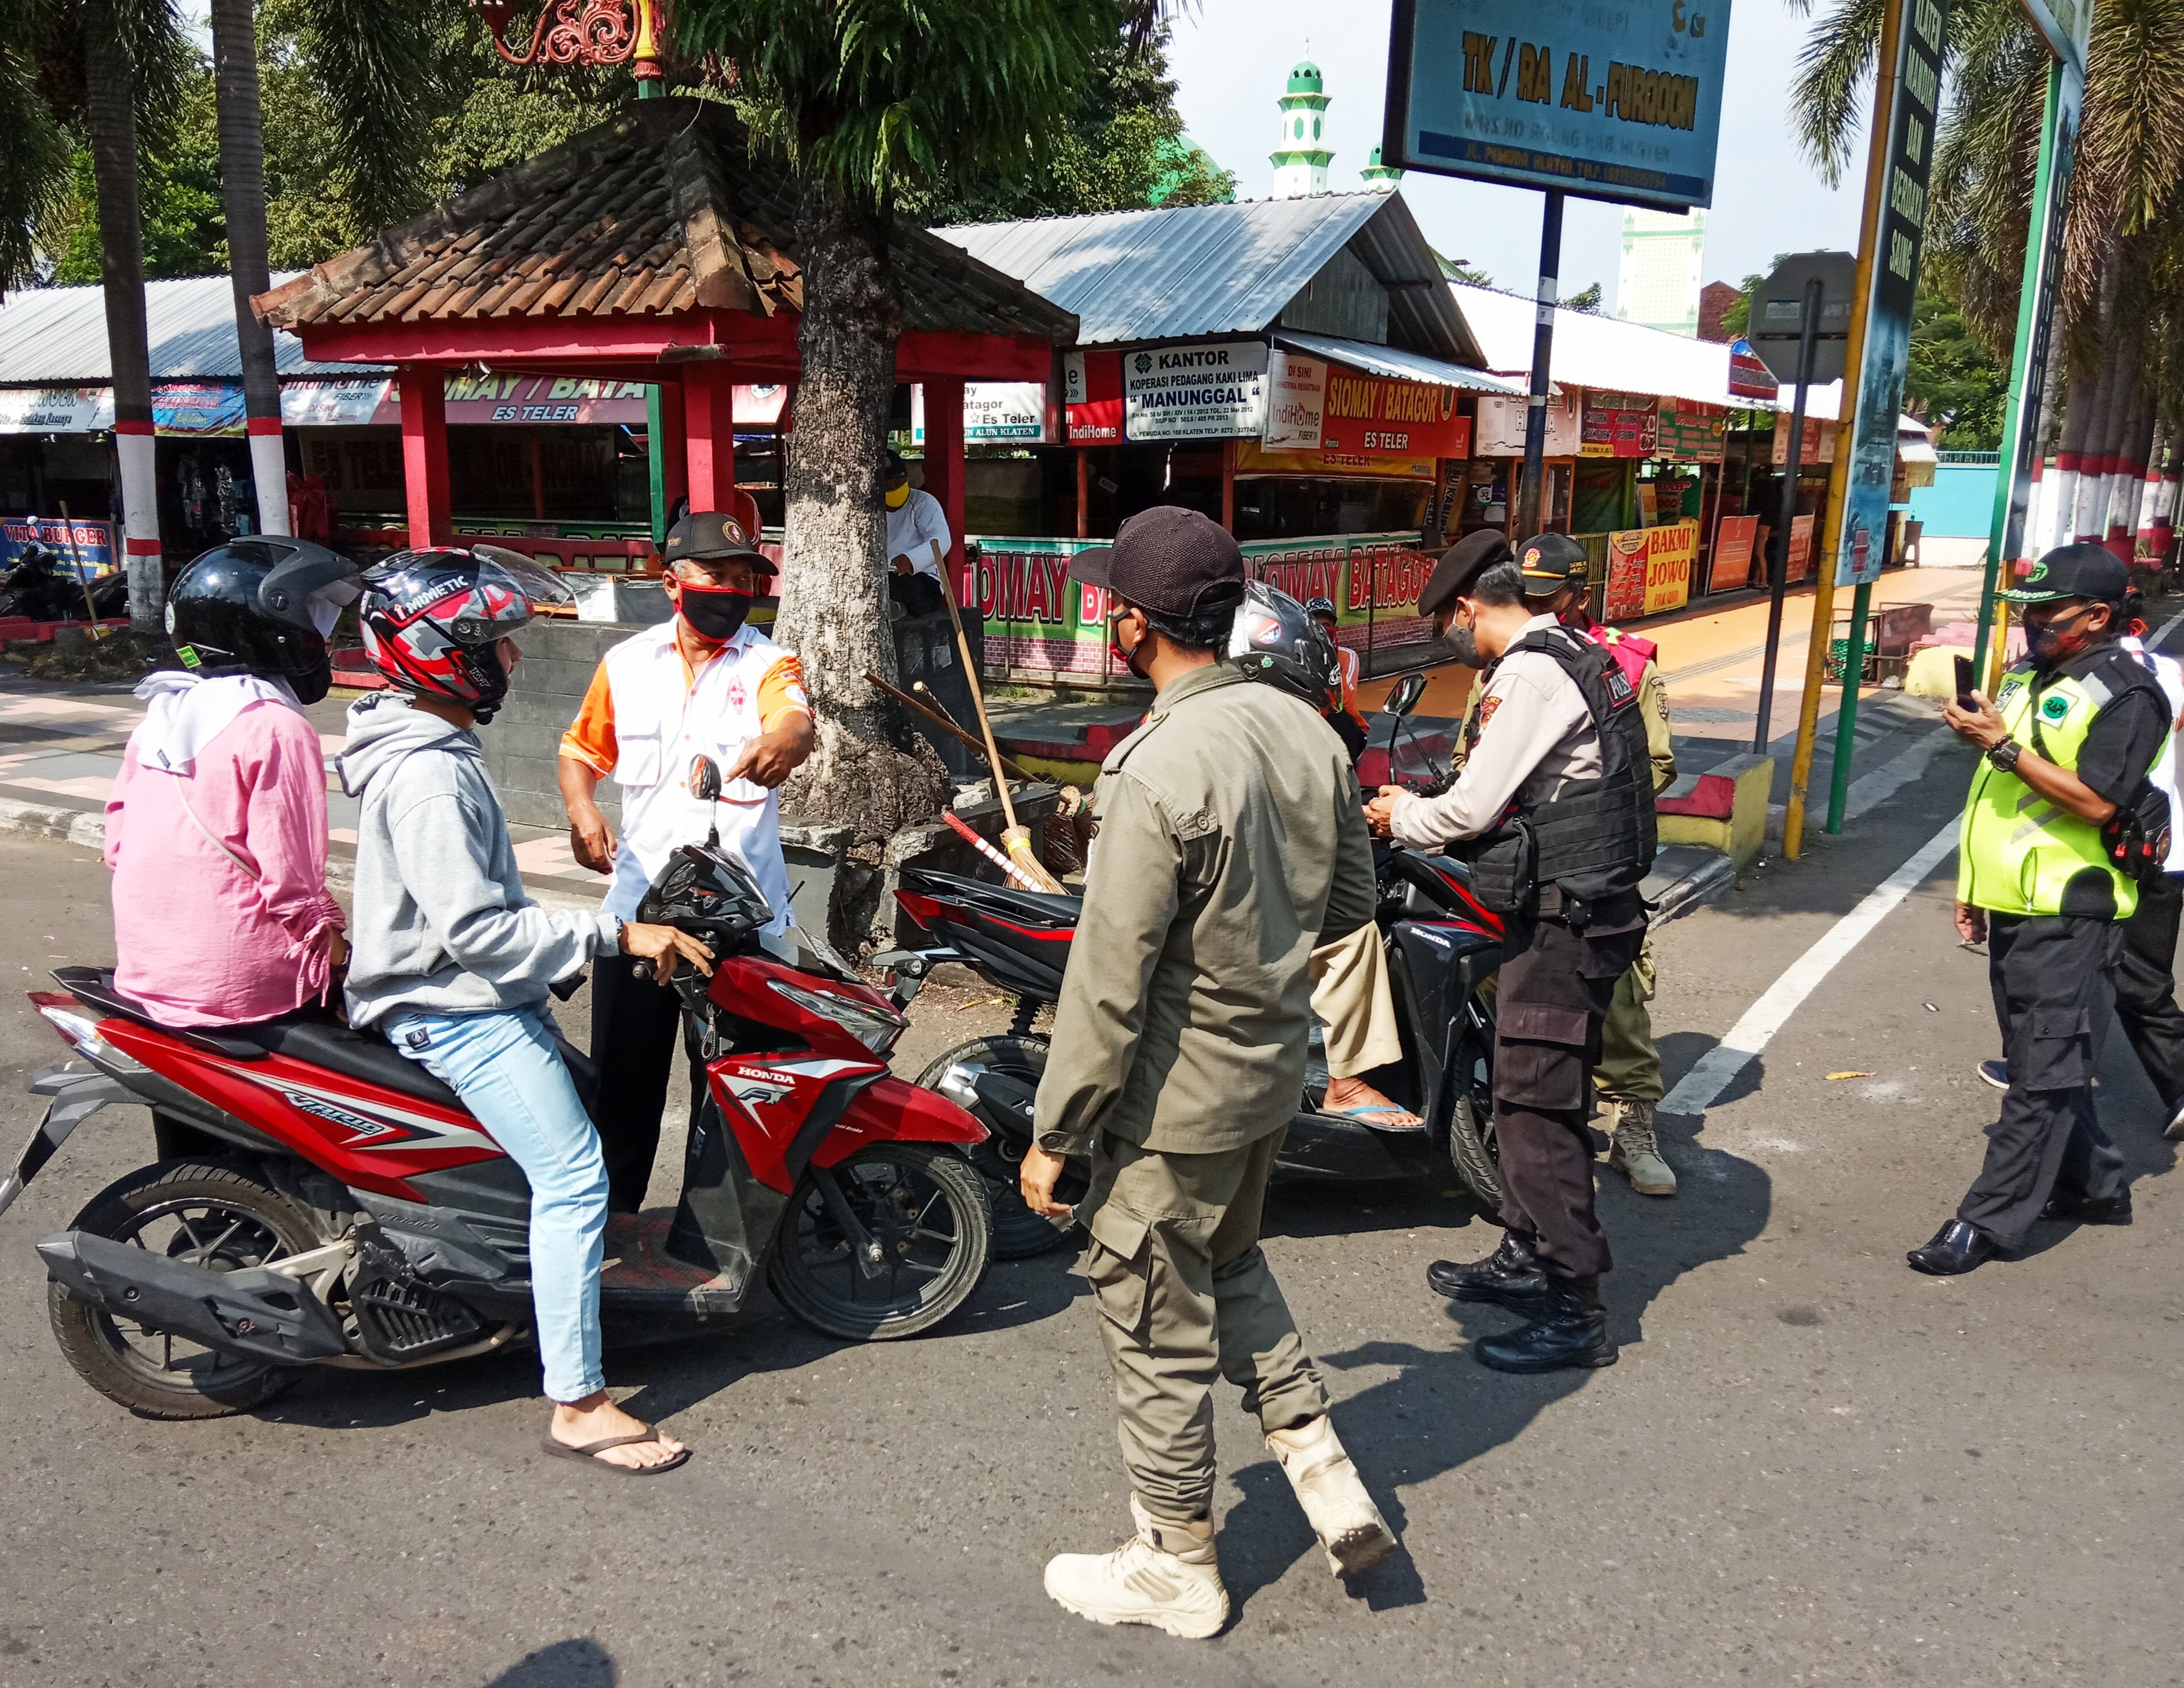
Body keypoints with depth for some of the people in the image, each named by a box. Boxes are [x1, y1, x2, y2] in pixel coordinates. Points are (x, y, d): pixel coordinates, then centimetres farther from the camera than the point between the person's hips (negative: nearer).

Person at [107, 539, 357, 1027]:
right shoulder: (277, 729, -14)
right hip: (239, 983, -8)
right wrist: (334, 947, -5)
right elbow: (292, 877, -18)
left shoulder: (157, 718, 8)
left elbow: (118, 845, 12)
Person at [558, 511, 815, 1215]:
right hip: (639, 899, 2)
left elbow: (795, 720, -21)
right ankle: (610, 1206, 27)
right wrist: (582, 811, -4)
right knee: (624, 1067, 10)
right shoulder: (628, 663, 9)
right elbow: (582, 747, 17)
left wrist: (783, 738, -46)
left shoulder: (768, 664, 0)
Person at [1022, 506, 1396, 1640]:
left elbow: (1108, 989, -23)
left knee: (1159, 1330, 11)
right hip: (1276, 1070, 8)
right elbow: (1349, 905, 9)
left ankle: (1178, 1570, 30)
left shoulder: (1156, 772, -26)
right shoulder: (1303, 728, -3)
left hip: (1175, 1099, -8)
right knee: (1230, 1263, 30)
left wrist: (1054, 1136, -12)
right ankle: (1326, 1478, 30)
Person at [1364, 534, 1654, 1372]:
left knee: (1536, 1106, -7)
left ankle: (1574, 1310, 0)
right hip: (1589, 903, 11)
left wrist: (1402, 817, 1)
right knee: (1533, 1092, 18)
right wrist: (1427, 808, 17)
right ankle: (1525, 1257, 30)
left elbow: (1473, 806, -18)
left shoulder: (1528, 675, -17)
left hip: (1562, 917, -11)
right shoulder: (1576, 657, 15)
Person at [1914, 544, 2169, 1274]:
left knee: (2045, 1076, -4)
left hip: (2068, 918, -9)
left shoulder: (2126, 694, -11)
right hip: (2012, 908, 9)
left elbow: (2096, 802, -21)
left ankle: (1989, 1221, -4)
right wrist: (1973, 887, 19)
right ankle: (2094, 1185, 33)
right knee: (2046, 1065, 17)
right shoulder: (2029, 678, 15)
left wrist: (2004, 746, -21)